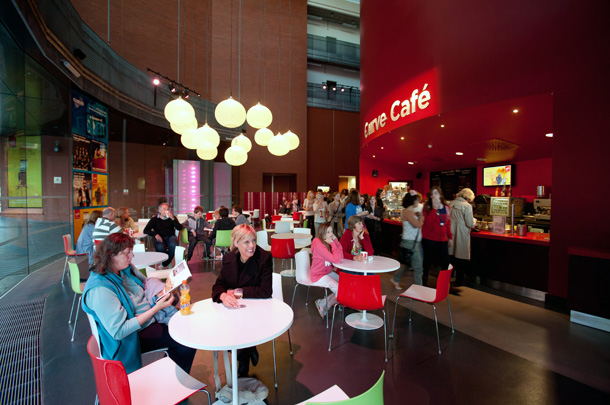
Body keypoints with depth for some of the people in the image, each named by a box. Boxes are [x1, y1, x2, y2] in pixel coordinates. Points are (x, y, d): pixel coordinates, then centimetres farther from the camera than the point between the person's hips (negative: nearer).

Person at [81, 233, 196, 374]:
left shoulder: (126, 267, -1)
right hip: (134, 335, -8)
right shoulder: (100, 290, -24)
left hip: (151, 317, 8)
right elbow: (118, 332, -24)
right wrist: (156, 308, -27)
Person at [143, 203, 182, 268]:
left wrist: (173, 219, -15)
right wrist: (155, 234, -15)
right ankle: (168, 263, -4)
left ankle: (164, 264, -9)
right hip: (159, 237, 0)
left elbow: (179, 228, -2)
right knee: (160, 247, -35)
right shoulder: (155, 219, 10)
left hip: (170, 236, 1)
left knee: (173, 245, -34)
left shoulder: (172, 218, 11)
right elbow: (146, 230, 3)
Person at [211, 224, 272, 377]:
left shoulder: (264, 258, -15)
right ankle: (249, 351, 10)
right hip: (234, 307, 4)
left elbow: (266, 291, -19)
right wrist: (223, 296, -29)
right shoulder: (228, 258, -2)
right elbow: (218, 284, -5)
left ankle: (244, 360, 12)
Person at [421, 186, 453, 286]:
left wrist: (450, 237, 14)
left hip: (442, 239, 4)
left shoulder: (446, 207, 8)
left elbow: (448, 223, 15)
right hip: (429, 239, -3)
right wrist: (434, 209, -23)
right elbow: (427, 222, -19)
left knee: (445, 262, 4)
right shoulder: (427, 207, -5)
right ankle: (425, 280, 24)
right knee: (428, 261, 6)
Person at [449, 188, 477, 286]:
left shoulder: (451, 204, 3)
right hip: (461, 235, -5)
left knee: (451, 256, 15)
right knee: (461, 258, 9)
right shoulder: (467, 206, -13)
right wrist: (474, 220, 8)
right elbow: (470, 224, -12)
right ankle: (459, 281, 20)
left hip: (451, 233, 5)